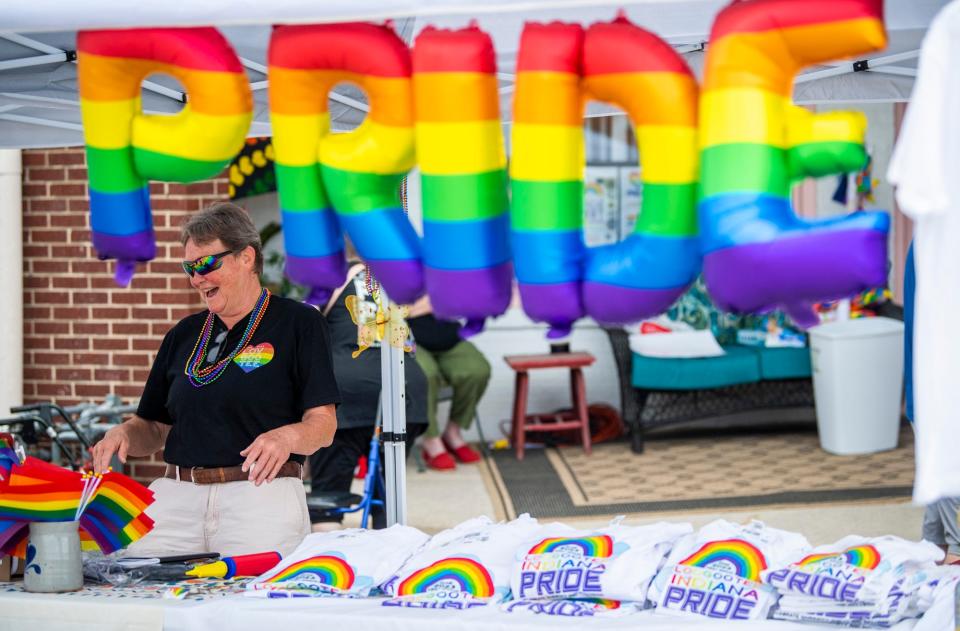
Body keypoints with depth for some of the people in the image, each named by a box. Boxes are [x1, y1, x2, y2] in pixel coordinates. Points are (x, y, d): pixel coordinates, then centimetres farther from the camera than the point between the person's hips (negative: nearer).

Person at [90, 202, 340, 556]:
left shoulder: (299, 323, 2)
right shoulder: (184, 335, 19)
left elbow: (323, 425, -4)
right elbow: (155, 428, 21)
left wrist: (287, 437, -26)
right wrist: (124, 434, -1)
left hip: (262, 491, -4)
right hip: (176, 496, 4)